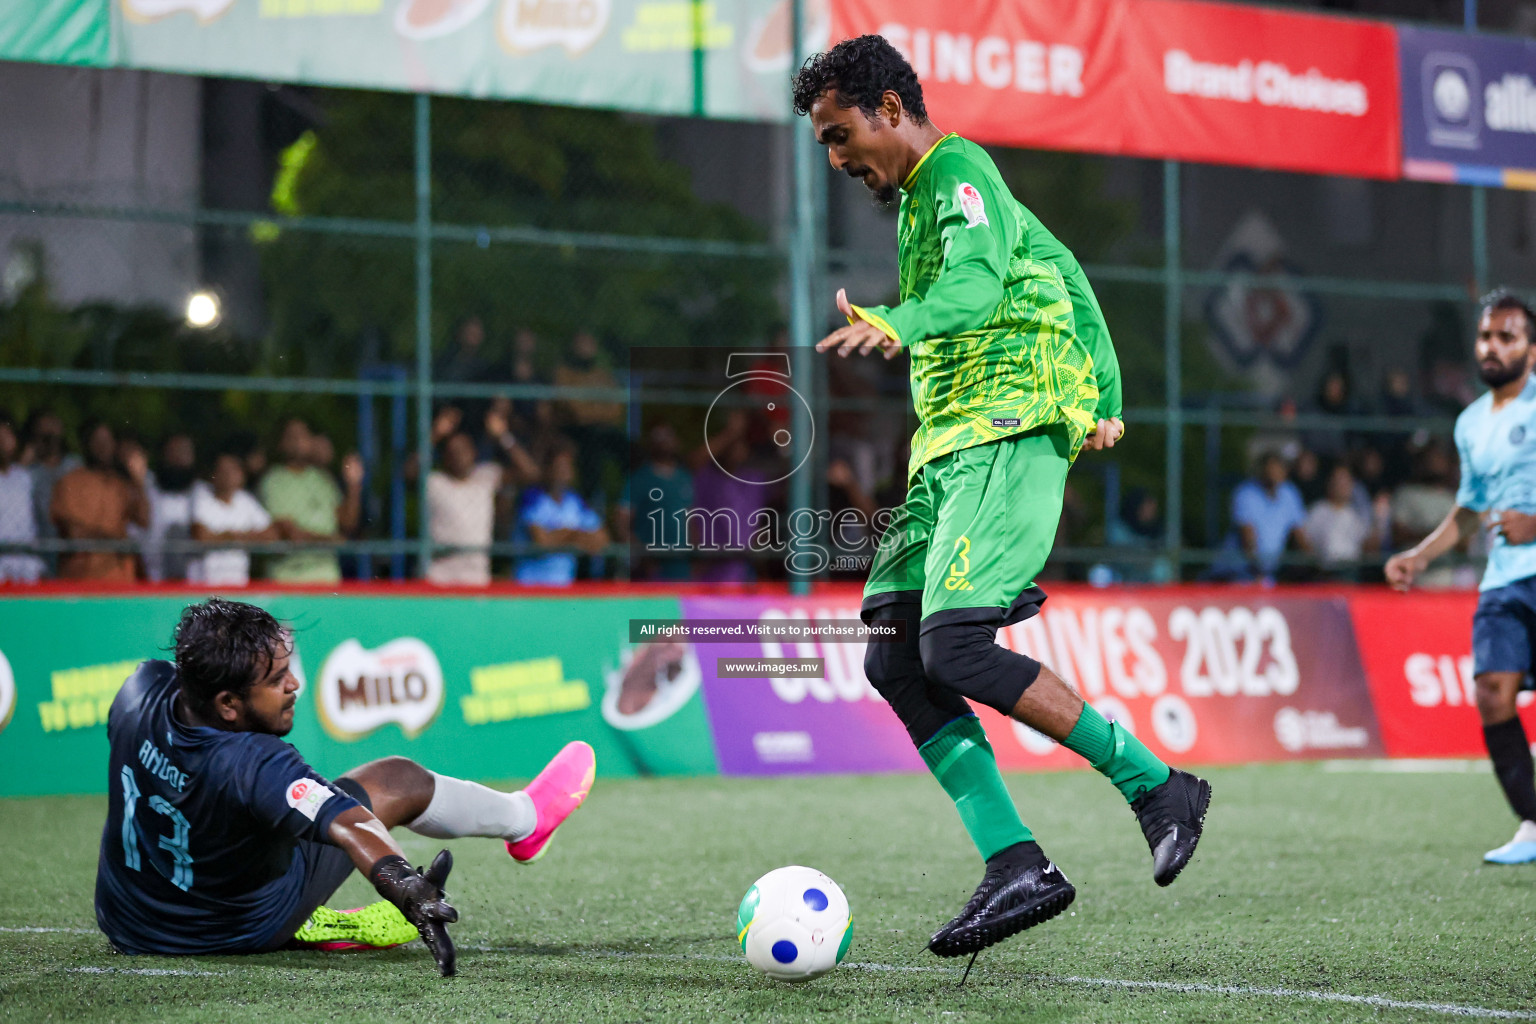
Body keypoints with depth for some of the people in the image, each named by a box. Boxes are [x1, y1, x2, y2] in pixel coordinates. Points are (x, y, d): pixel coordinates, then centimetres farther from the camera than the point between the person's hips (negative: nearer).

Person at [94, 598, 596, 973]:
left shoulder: (142, 689, -20)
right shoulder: (255, 765, -40)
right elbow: (348, 826, -56)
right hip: (239, 932, -5)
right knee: (396, 780, 8)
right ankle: (525, 820, 35)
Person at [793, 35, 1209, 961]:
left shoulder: (959, 171, -5)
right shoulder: (921, 197, 25)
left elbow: (978, 283, -26)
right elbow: (1067, 276, 31)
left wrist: (896, 323, -45)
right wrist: (1101, 395, 24)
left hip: (1006, 438, -10)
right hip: (948, 450, 10)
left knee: (955, 649, -21)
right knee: (894, 661, -3)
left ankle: (1160, 788, -9)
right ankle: (1016, 868, -5)